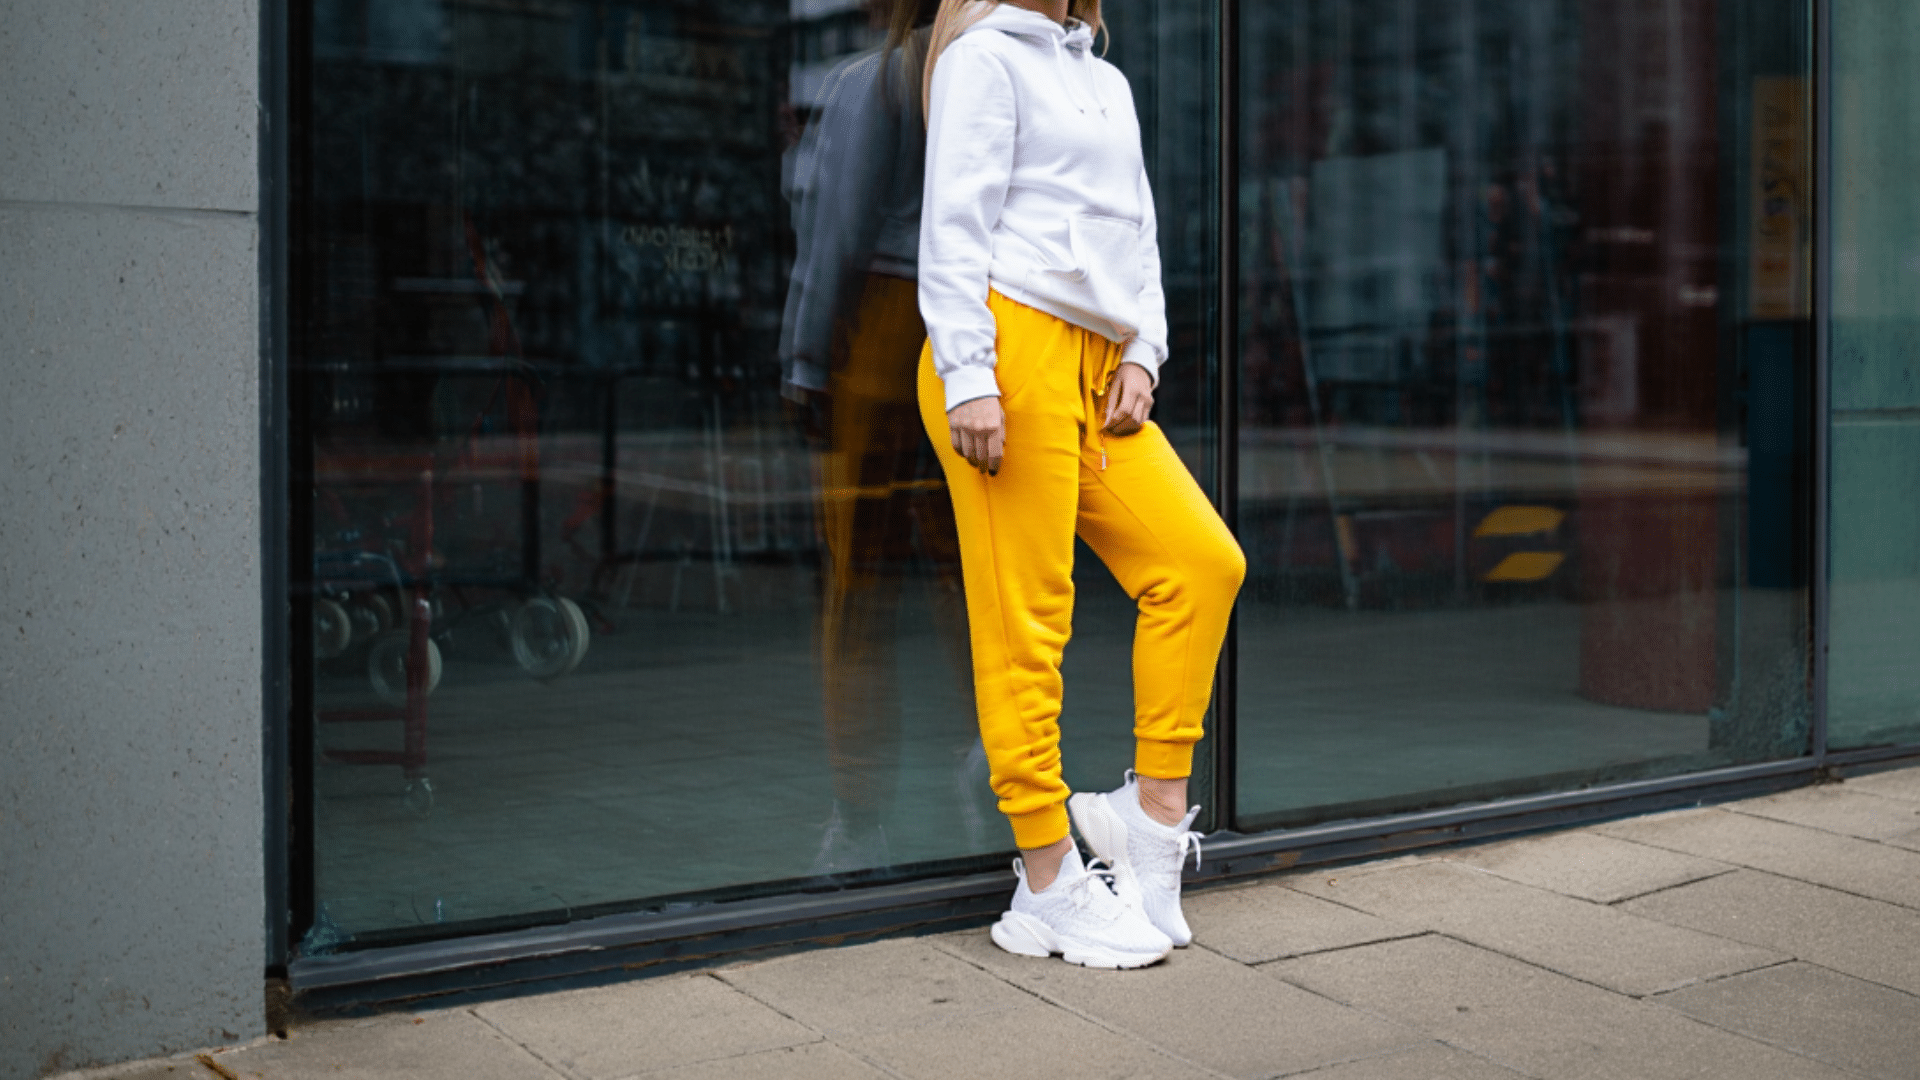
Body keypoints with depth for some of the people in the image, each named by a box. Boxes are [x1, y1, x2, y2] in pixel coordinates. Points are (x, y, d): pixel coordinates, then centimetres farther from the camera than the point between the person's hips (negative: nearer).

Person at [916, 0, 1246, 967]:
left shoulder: (1110, 85, 27)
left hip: (1094, 369, 8)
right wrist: (968, 378, -16)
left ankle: (1152, 816, 6)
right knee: (1025, 622, -6)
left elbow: (1140, 235, 25)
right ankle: (1048, 893, 0)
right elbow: (952, 227, -7)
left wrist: (1142, 359, 10)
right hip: (1012, 352, -8)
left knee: (1204, 562, -3)